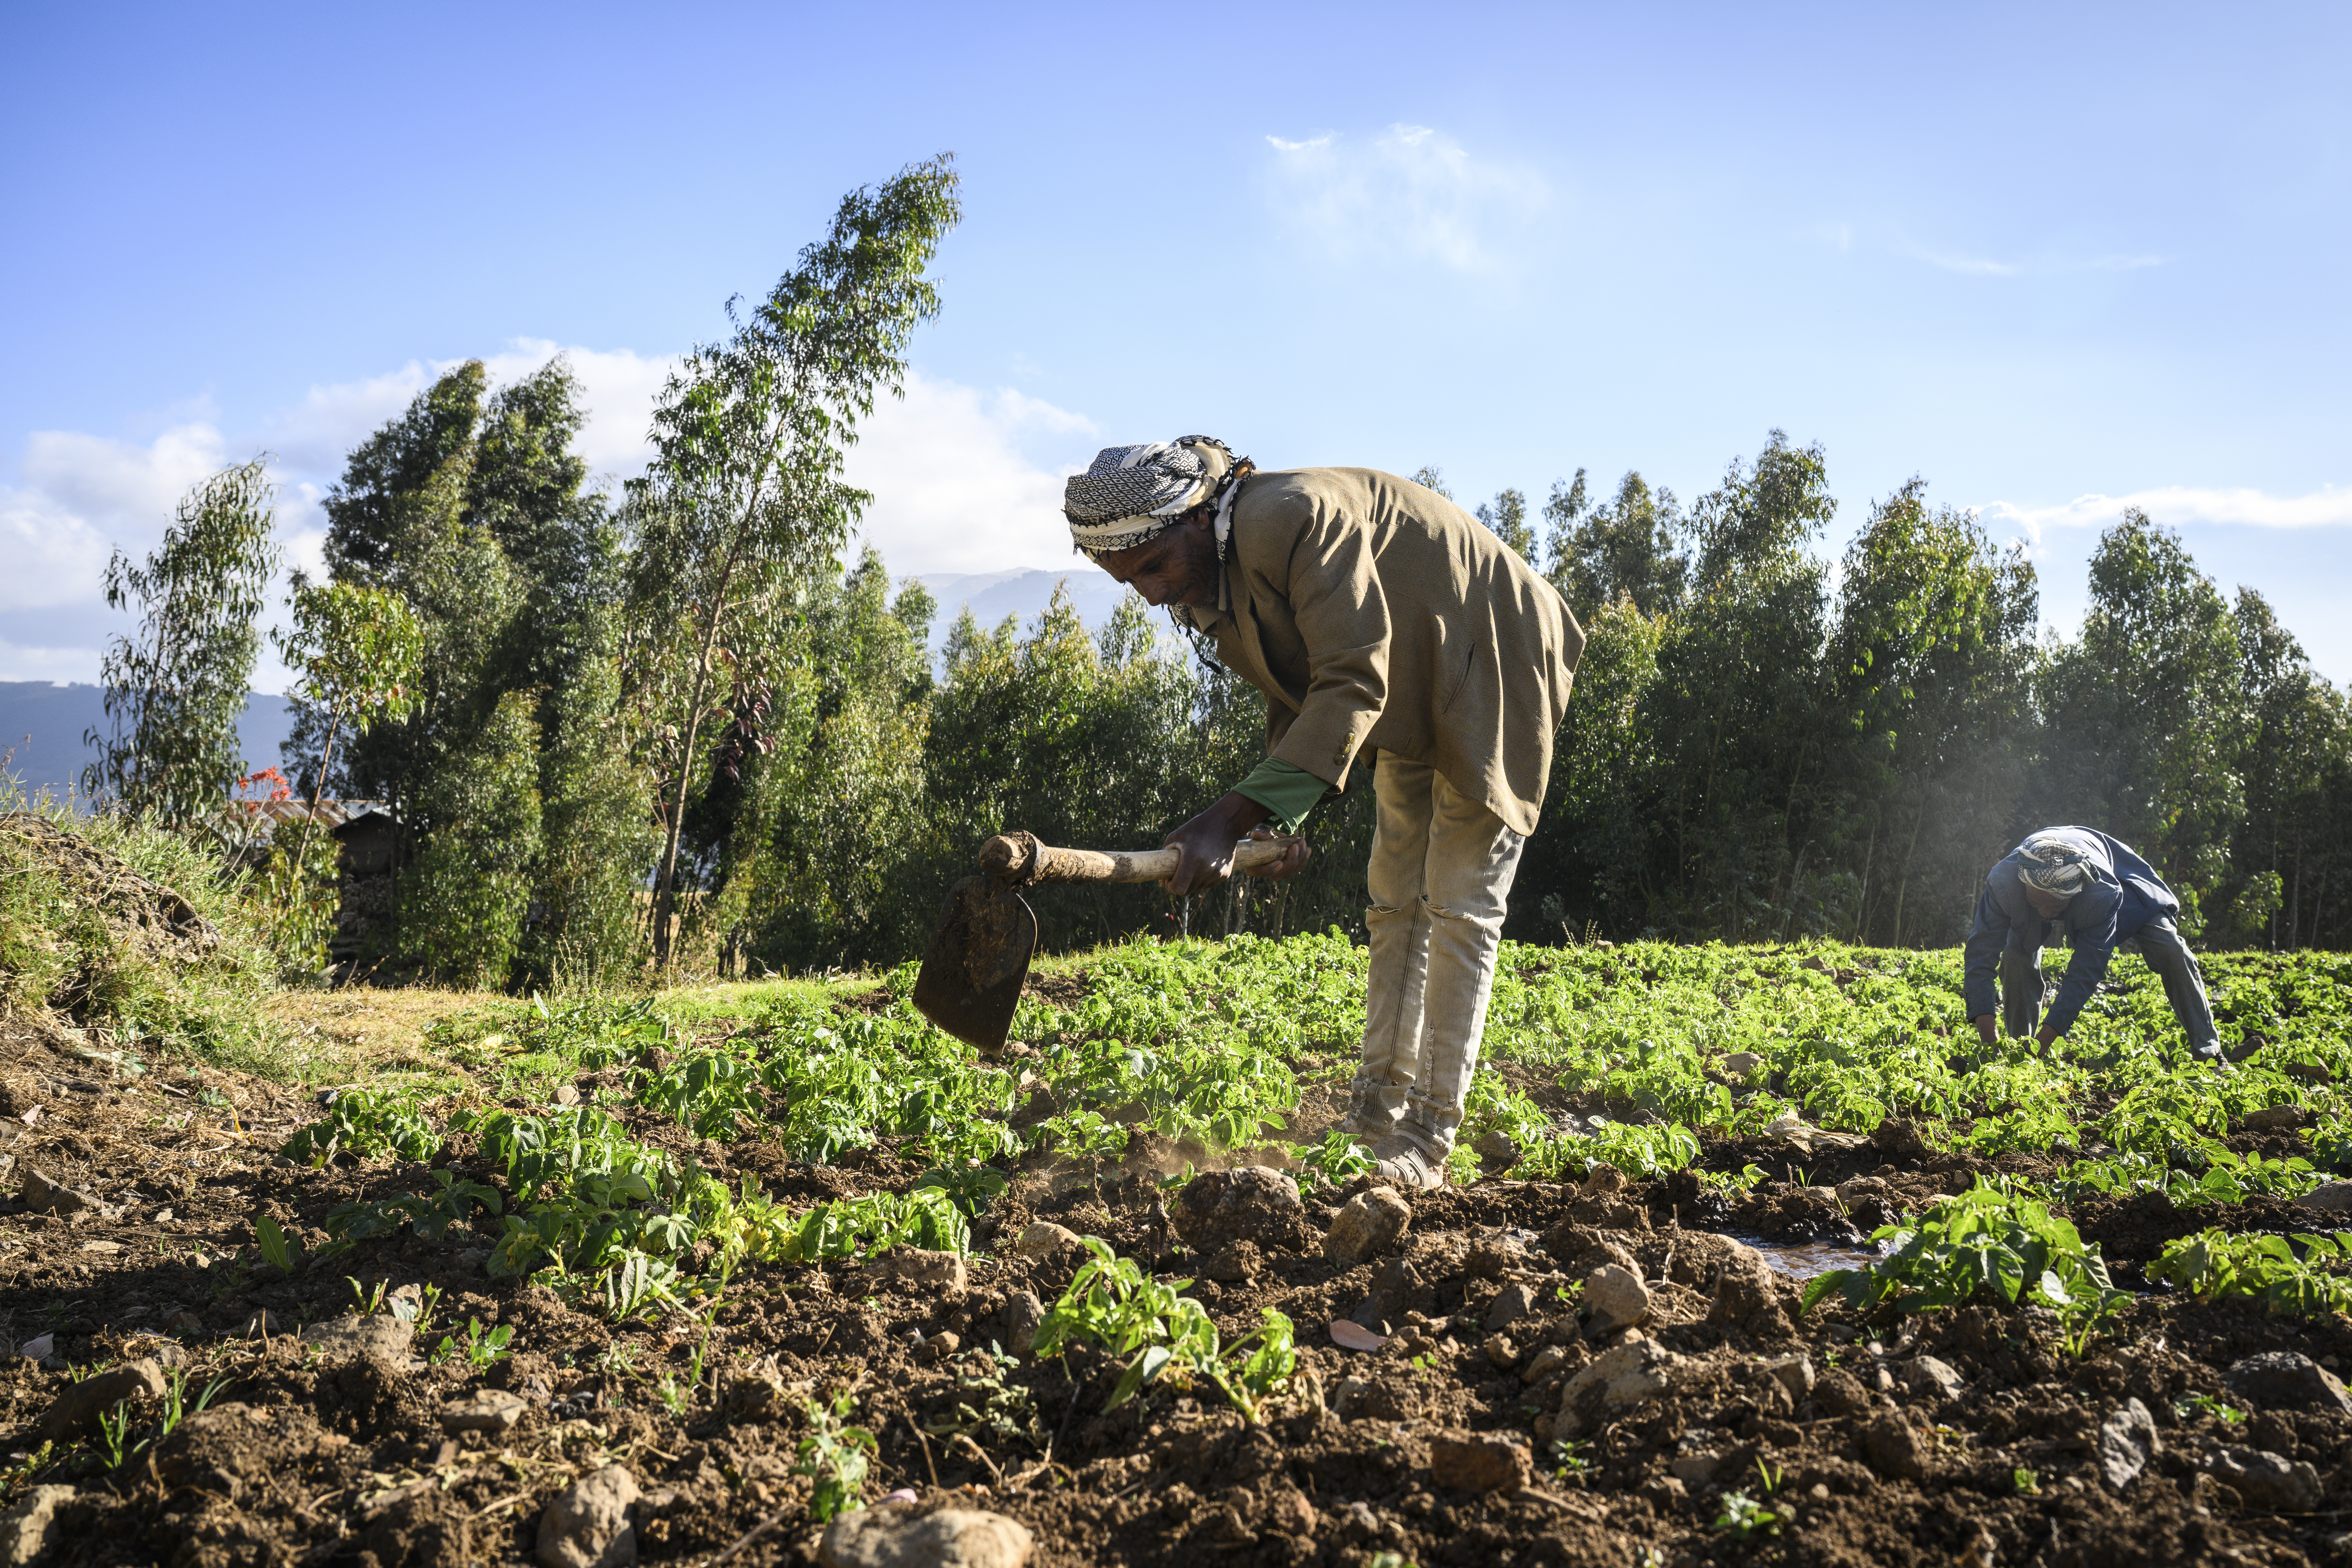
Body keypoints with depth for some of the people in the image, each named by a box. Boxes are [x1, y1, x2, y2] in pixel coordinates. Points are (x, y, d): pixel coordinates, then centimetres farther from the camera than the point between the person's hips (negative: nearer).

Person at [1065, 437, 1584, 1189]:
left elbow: (1352, 685, -37)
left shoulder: (1296, 518, -33)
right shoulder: (1210, 585, -4)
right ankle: (1376, 1113, 20)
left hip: (1484, 675, -9)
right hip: (1410, 700, 10)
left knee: (1460, 907, -8)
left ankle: (1427, 1145, -3)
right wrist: (1279, 818, -14)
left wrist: (1236, 815, -40)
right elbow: (1297, 696, 3)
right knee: (1396, 901, 11)